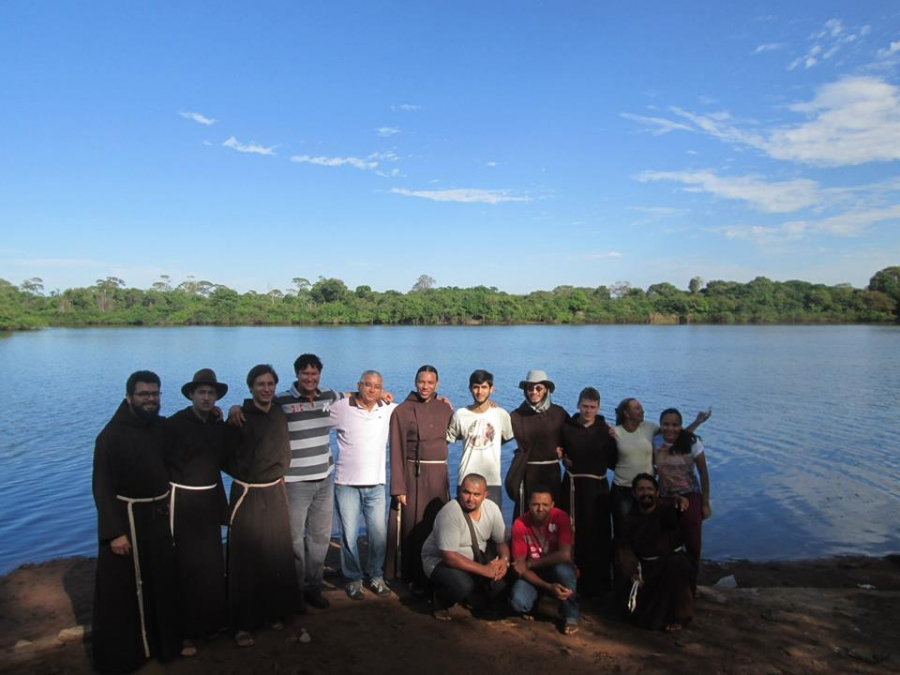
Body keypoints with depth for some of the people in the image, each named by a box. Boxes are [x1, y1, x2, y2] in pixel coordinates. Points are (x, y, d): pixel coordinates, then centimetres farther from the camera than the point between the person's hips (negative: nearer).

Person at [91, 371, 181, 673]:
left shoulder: (163, 427, 2)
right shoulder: (112, 435, -15)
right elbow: (102, 486, -16)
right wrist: (114, 531, -21)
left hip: (160, 516, 6)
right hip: (127, 518, -6)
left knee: (163, 582, 17)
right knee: (123, 588, 6)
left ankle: (164, 642, 35)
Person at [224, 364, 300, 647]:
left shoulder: (279, 414, 5)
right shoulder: (240, 418, -12)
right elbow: (224, 456, -10)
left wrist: (278, 474, 7)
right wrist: (245, 474, -2)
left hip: (275, 492, 5)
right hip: (247, 495, -5)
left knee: (277, 555, 10)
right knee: (246, 558, 2)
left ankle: (274, 611, 27)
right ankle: (243, 624, 13)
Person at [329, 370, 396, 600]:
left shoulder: (389, 410, 2)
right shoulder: (341, 408, -7)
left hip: (376, 484, 3)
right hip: (347, 484, -2)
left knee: (378, 534, 7)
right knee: (349, 535, 4)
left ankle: (376, 576, 27)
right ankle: (353, 579, 22)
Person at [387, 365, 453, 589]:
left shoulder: (445, 409, 8)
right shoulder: (402, 410, -4)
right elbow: (397, 451, -6)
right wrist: (398, 487, -10)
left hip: (439, 475, 3)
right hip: (412, 475, -3)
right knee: (413, 527, 4)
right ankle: (415, 577, 18)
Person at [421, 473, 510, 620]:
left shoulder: (492, 509, -10)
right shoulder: (450, 513, -28)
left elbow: (501, 541, 1)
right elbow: (450, 556, -31)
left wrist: (504, 560, -22)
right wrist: (484, 570, -33)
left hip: (475, 559, 7)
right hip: (441, 561, -7)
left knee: (501, 581, -14)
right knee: (462, 584, -35)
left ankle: (471, 598, 14)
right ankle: (439, 602, -2)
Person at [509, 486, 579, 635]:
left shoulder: (560, 517, -21)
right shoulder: (520, 525, -18)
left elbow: (565, 555, -31)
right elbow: (519, 566, -17)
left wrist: (529, 564, -25)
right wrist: (548, 586, -30)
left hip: (557, 569, 0)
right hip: (533, 573, 1)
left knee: (563, 569, -36)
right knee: (518, 602, -28)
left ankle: (571, 616, -9)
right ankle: (533, 600, 10)